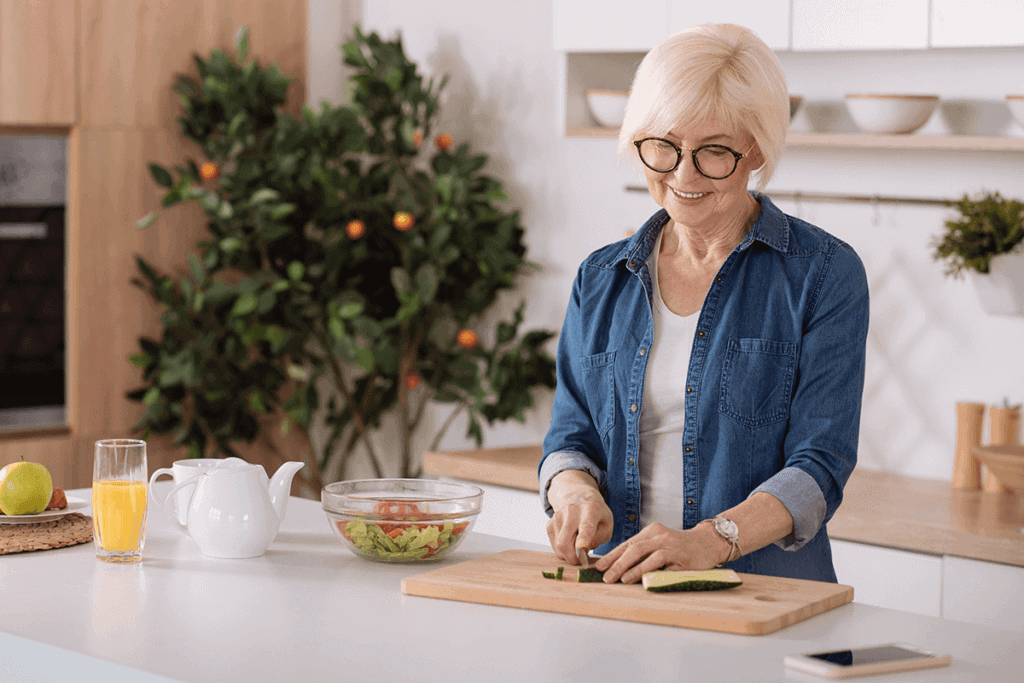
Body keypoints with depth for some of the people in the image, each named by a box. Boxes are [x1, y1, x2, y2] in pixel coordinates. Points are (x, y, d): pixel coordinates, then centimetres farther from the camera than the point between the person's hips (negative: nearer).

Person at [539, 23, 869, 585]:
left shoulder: (823, 275, 0)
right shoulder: (601, 280, 14)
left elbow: (818, 465, -8)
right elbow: (570, 439, 14)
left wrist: (710, 540, -23)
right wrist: (576, 493, -10)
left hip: (770, 602, -4)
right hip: (621, 601, 5)